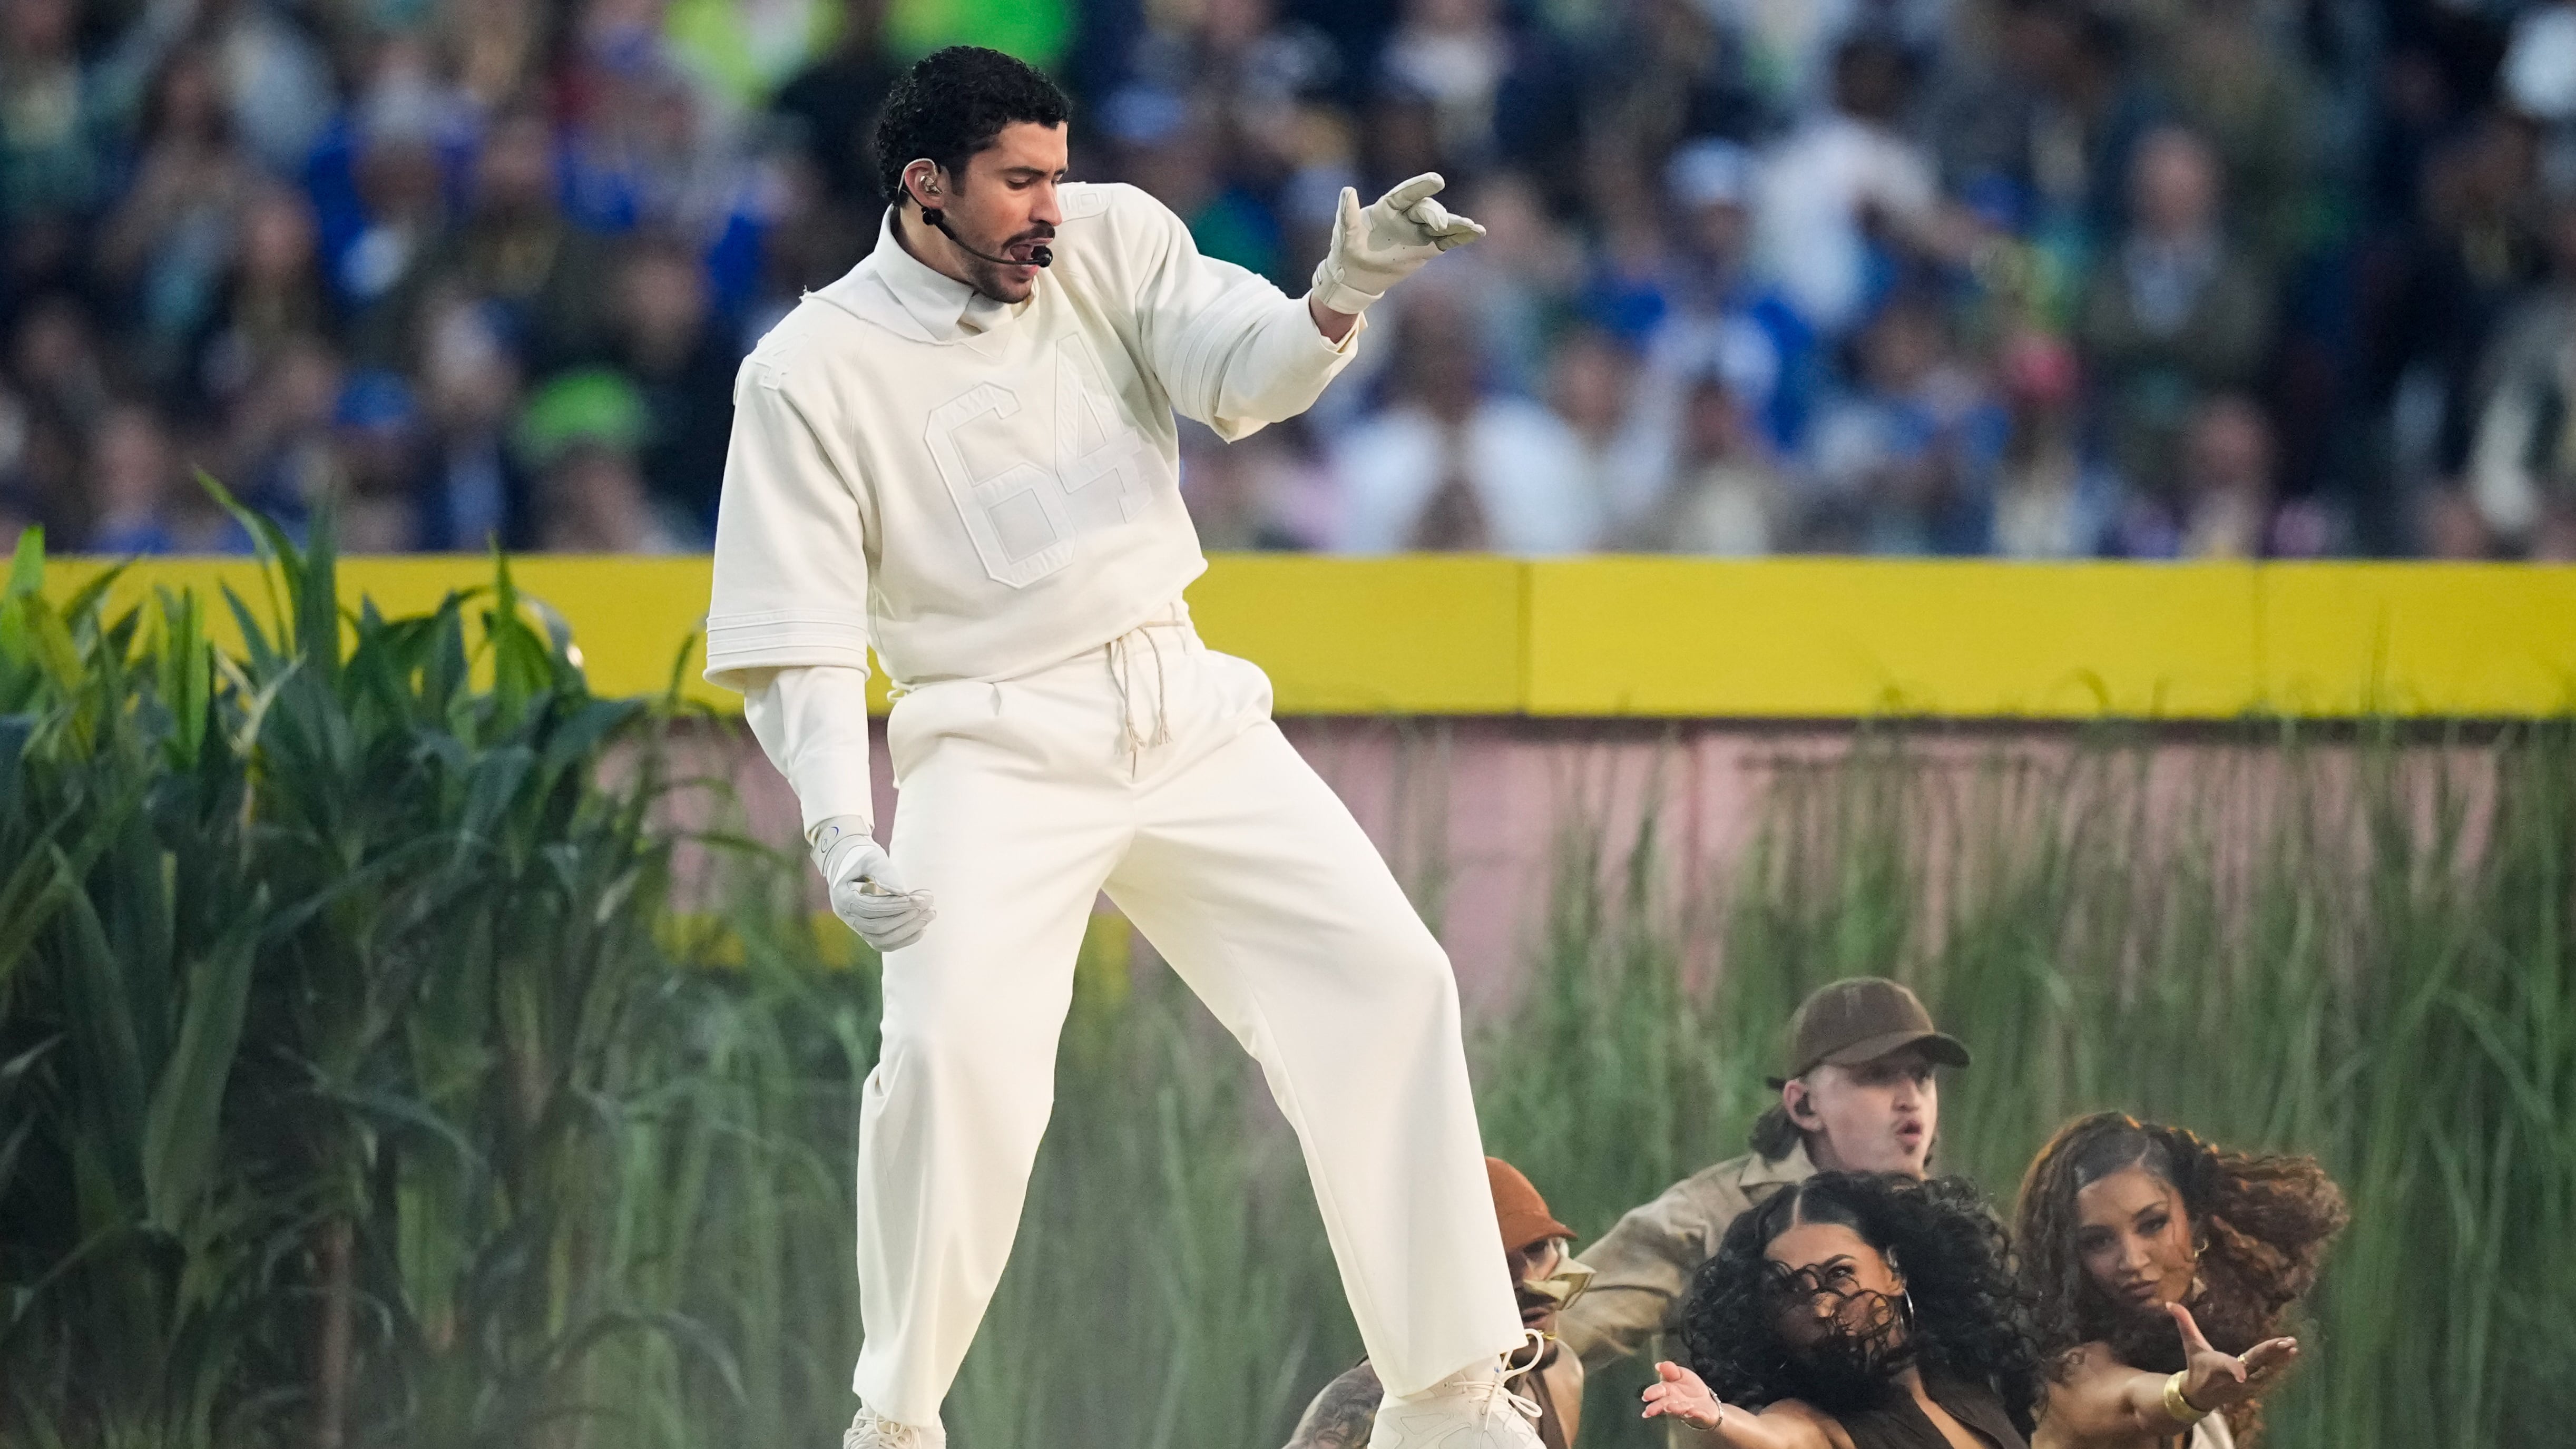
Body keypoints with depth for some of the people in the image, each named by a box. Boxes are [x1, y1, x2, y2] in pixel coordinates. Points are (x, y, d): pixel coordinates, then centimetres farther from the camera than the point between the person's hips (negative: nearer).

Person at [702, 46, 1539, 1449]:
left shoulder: (1112, 243, 2)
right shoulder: (812, 372, -7)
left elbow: (1242, 374, -13)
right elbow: (797, 635, -9)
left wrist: (1337, 296, -35)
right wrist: (842, 836, -23)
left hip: (1185, 715, 4)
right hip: (997, 750, -4)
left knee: (1387, 984, -2)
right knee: (954, 1051, -22)